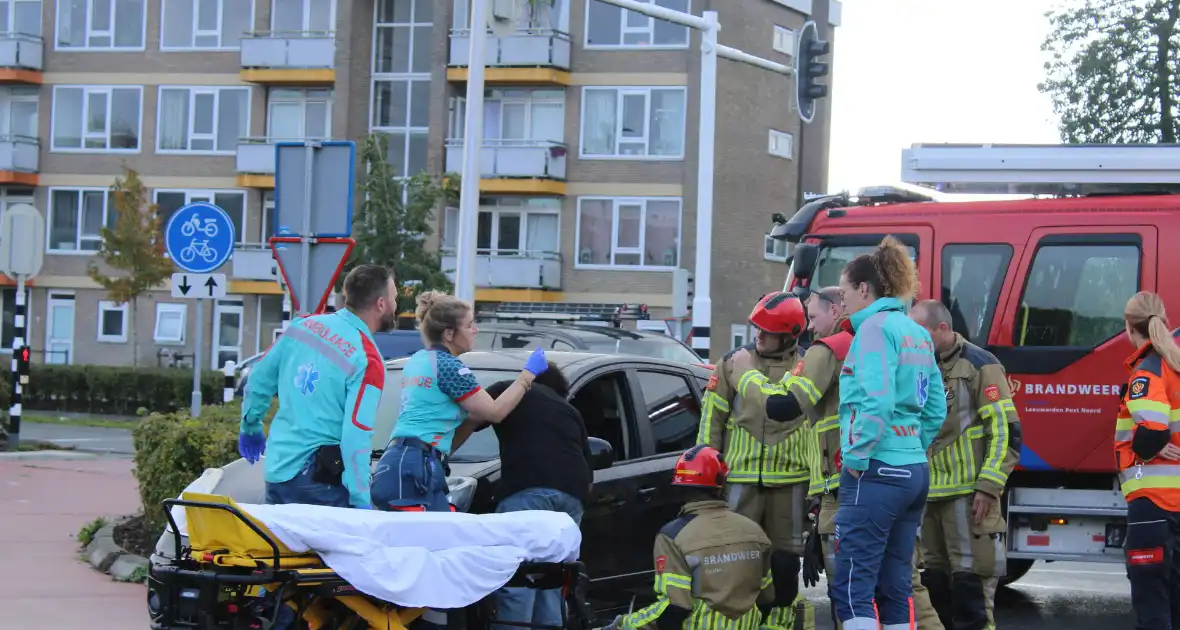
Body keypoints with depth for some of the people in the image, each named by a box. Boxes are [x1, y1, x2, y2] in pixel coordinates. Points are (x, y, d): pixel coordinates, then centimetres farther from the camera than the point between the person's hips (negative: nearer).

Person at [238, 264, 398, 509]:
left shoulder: (304, 325, 4)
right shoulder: (367, 361, -16)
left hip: (276, 469, 7)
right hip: (319, 479, -7)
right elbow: (355, 439, -20)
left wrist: (251, 427, 30)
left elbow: (259, 380, 13)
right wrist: (361, 503, -14)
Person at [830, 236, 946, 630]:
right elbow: (936, 409, 17)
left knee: (852, 588, -8)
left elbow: (877, 402, -21)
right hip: (915, 471, 9)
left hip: (876, 473, -9)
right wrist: (912, 450, 17)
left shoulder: (876, 327, -9)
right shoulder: (917, 333, 16)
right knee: (896, 587, 11)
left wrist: (856, 456, -13)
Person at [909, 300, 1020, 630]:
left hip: (967, 496, -7)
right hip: (929, 496, 8)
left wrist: (988, 487, -17)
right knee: (935, 588, 11)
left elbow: (1005, 431, -11)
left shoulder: (979, 365, -6)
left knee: (970, 589, -8)